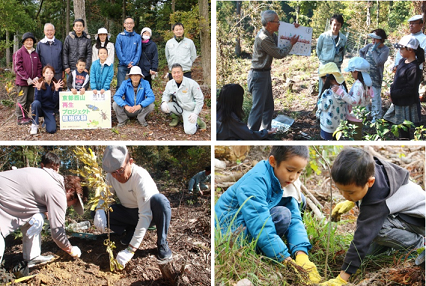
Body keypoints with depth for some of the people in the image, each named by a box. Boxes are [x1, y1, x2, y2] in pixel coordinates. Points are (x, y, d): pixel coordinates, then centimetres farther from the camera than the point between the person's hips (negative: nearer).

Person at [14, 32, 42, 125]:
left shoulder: (35, 54, 13)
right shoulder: (19, 53, -6)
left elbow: (39, 66, 13)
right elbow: (18, 68, -12)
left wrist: (37, 77, -3)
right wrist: (27, 78, -16)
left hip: (33, 81, 6)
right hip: (22, 82, -6)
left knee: (30, 100, 12)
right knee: (22, 100, -1)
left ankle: (26, 116, 23)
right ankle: (20, 118, 6)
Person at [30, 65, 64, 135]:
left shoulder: (56, 84, -6)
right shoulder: (39, 84, -10)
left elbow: (55, 101, -13)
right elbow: (37, 100, -18)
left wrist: (56, 89, -26)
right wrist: (38, 89, -33)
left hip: (50, 110, 1)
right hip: (40, 108, -1)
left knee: (52, 130, -20)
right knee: (36, 103, -36)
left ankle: (46, 120, 16)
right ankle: (34, 125, -17)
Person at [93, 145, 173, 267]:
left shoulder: (141, 177, -32)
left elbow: (145, 216, -37)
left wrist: (130, 250, -42)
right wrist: (99, 209, -28)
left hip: (150, 213, -5)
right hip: (129, 213, 5)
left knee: (159, 200, -39)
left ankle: (162, 244, -19)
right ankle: (130, 231, 2)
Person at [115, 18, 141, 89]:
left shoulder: (137, 37, 8)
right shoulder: (120, 36, 4)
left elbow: (138, 51, 4)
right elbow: (118, 51, -1)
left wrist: (133, 63, -8)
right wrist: (126, 63, -8)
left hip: (133, 66, 1)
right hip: (122, 65, -1)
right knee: (120, 85, -5)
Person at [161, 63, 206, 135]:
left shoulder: (192, 83, -18)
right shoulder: (170, 84, -7)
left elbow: (200, 99, -11)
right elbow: (166, 95, 9)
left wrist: (195, 113, -16)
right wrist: (164, 102, -16)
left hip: (190, 110, -4)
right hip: (178, 107, 4)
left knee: (189, 131, -22)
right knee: (164, 107, -23)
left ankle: (197, 121, 12)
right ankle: (175, 117, 7)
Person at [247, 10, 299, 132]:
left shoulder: (270, 35, 8)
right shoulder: (263, 39, -23)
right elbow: (279, 54, -16)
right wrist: (291, 44, -3)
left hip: (265, 73, 10)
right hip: (259, 75, -10)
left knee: (269, 106, 17)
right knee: (258, 107, -9)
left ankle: (266, 131, 29)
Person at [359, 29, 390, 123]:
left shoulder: (385, 50, -13)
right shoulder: (370, 46, 3)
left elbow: (379, 62, -25)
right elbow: (361, 51, 22)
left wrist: (373, 50, -18)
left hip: (375, 77, -6)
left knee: (376, 96, -2)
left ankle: (377, 117, 6)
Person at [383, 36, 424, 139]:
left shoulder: (414, 68, -21)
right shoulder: (402, 61, 6)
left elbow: (410, 89, -22)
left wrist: (393, 94, -17)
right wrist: (392, 90, 3)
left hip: (408, 105, -9)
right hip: (397, 102, 9)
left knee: (404, 133, 1)